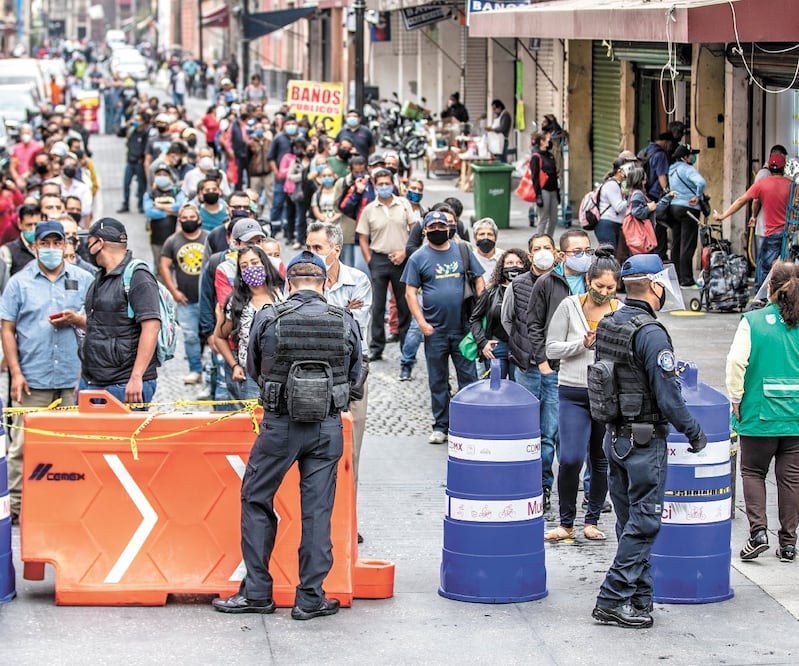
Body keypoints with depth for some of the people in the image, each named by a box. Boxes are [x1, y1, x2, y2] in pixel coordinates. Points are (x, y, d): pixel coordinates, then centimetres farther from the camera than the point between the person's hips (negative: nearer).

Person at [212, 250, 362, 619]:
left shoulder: (268, 319, -6)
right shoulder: (346, 323, -1)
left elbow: (253, 370, 10)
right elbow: (355, 377, 11)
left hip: (280, 424, -2)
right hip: (328, 426, 2)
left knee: (256, 500, 12)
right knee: (317, 510, 7)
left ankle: (257, 592, 13)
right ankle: (310, 598, 10)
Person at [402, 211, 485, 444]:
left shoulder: (462, 251, 6)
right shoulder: (418, 258, 2)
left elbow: (478, 279, 10)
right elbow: (410, 293, 0)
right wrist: (422, 323, -9)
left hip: (463, 328, 1)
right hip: (435, 329, -1)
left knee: (468, 377, 0)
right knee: (438, 381, 8)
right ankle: (440, 426, 16)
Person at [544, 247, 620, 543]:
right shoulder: (570, 306, 0)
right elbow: (552, 348, 0)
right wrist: (583, 344, -14)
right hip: (573, 393, -2)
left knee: (602, 460, 8)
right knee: (570, 459, -12)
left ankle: (592, 521, 23)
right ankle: (566, 523, 2)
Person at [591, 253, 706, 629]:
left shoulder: (608, 326, 6)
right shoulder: (650, 333, -20)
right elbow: (668, 396, -20)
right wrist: (694, 432, -7)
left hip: (614, 437, 9)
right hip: (645, 439, -9)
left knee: (630, 520, 15)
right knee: (643, 522, -2)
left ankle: (639, 598, 22)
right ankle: (613, 600, -4)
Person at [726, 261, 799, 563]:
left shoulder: (752, 321, -8)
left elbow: (736, 361, -14)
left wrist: (736, 399, -2)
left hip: (760, 413, -2)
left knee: (753, 472, 13)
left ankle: (758, 529, -3)